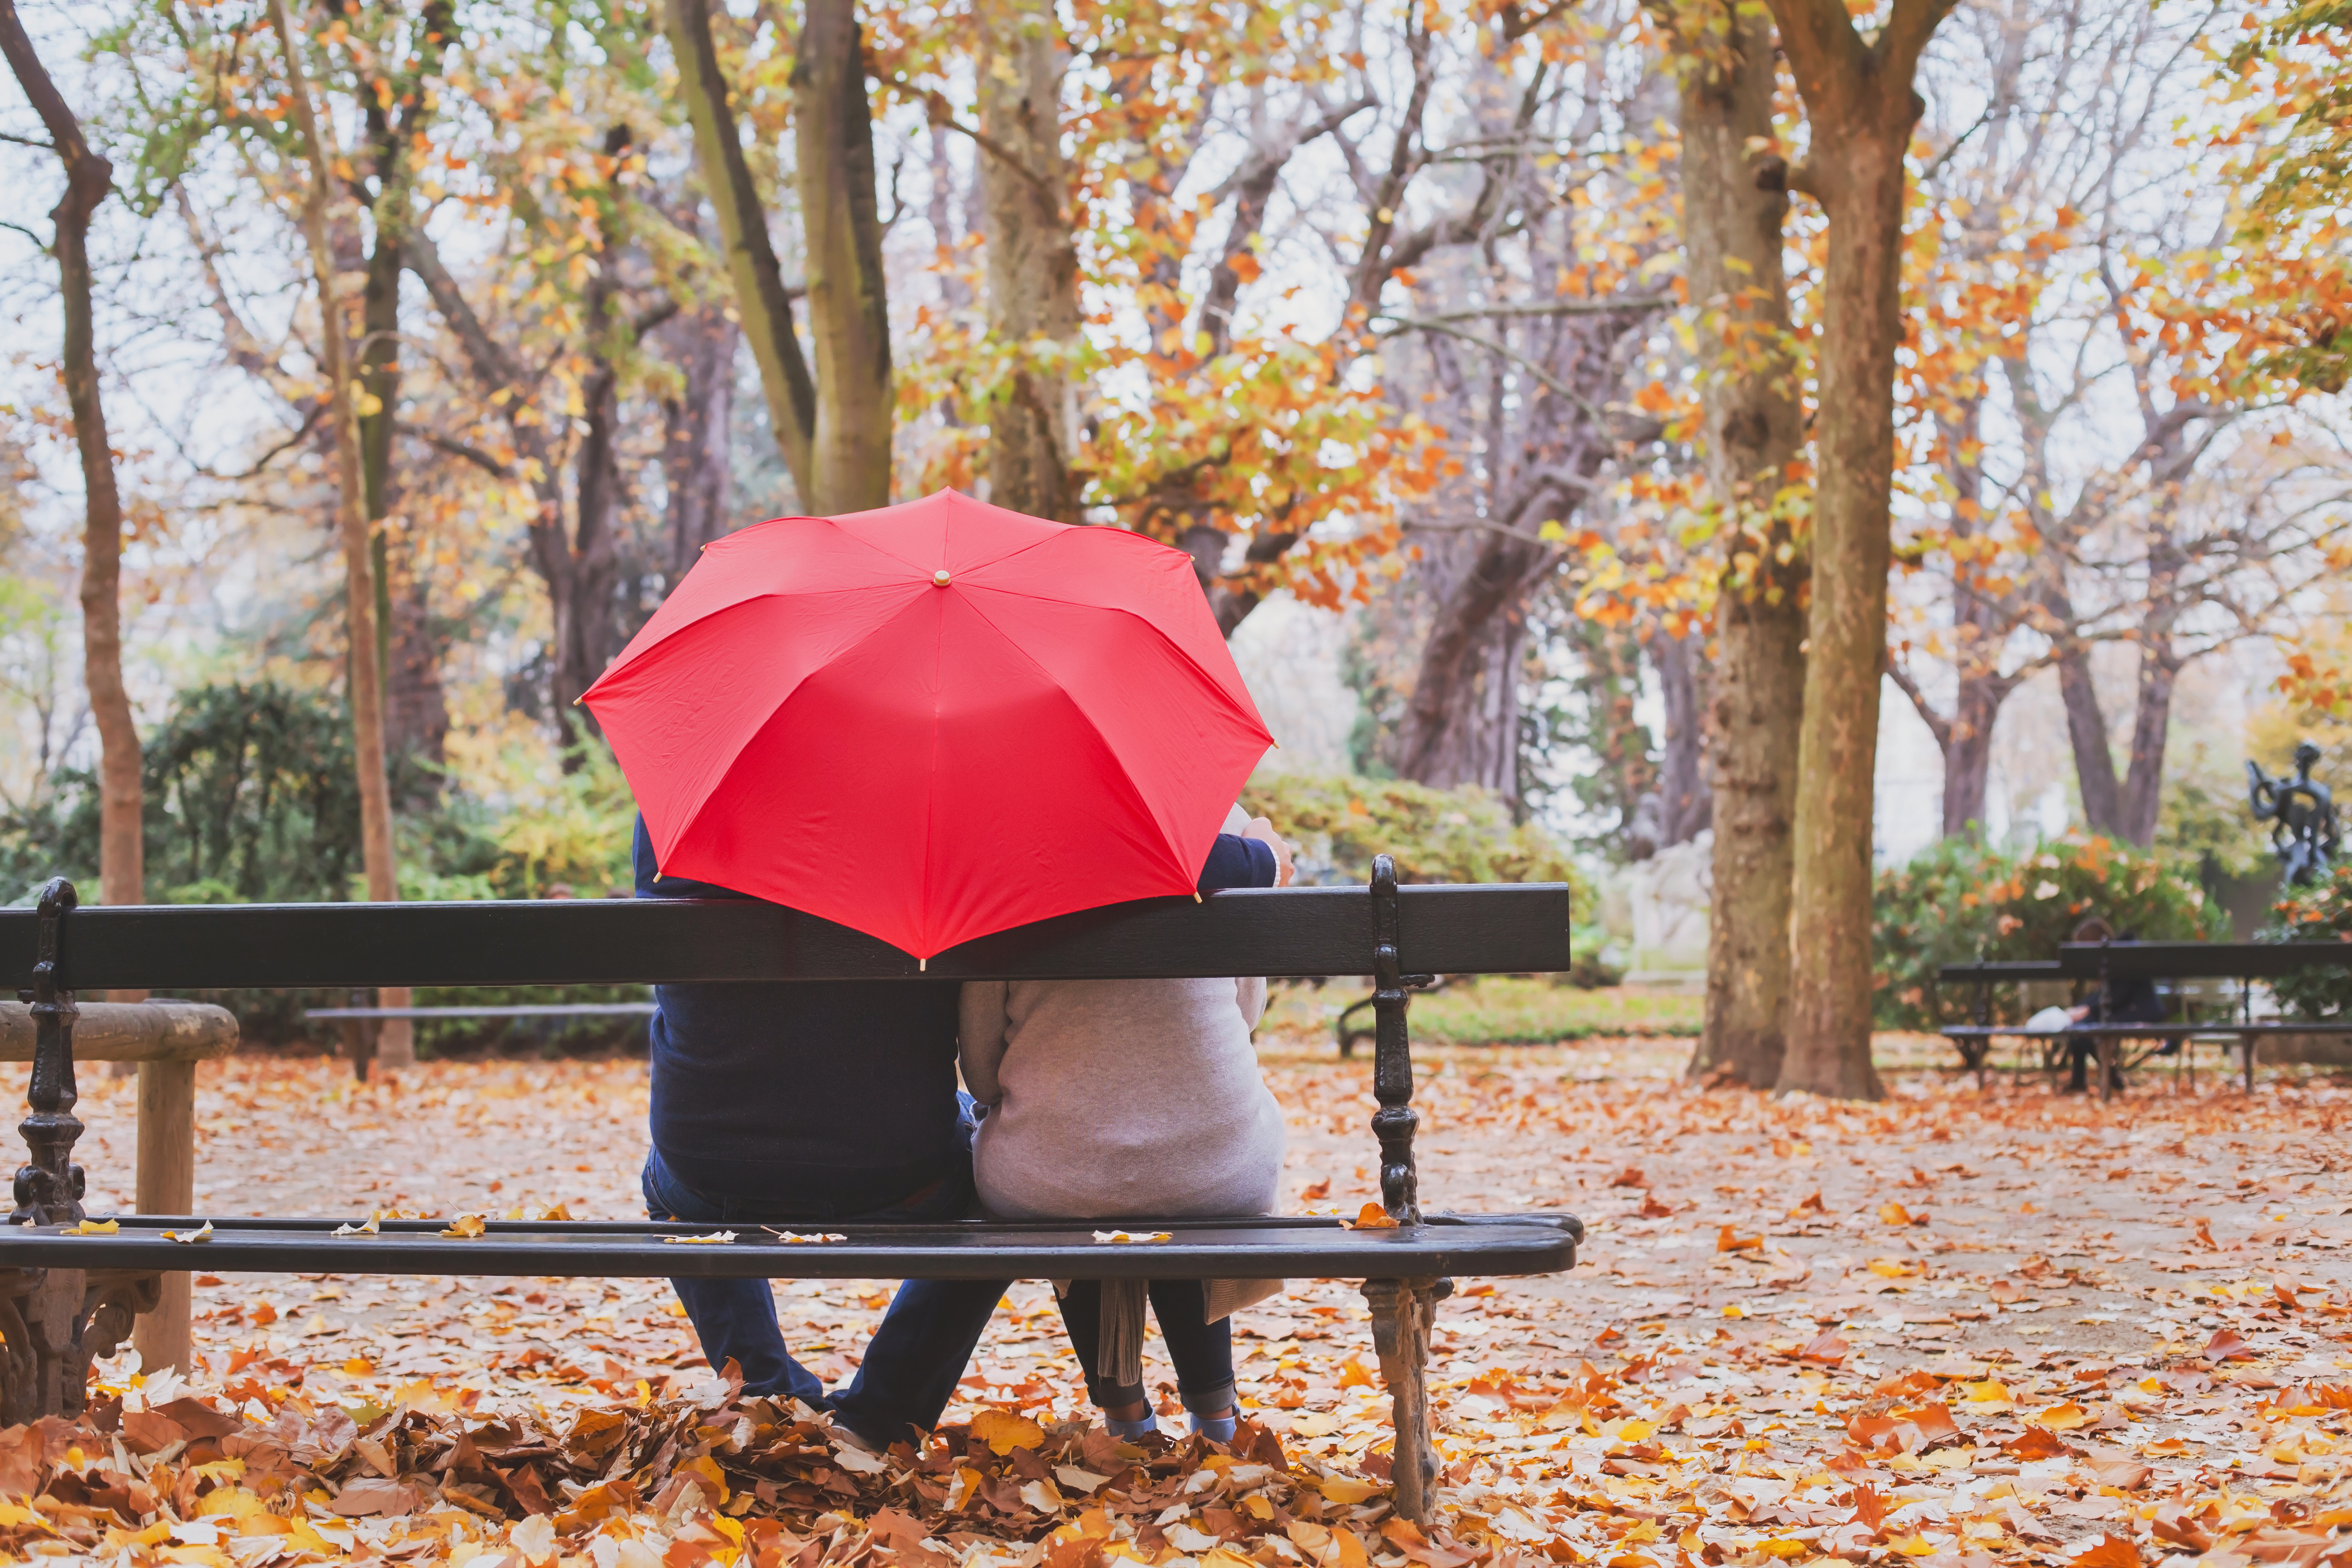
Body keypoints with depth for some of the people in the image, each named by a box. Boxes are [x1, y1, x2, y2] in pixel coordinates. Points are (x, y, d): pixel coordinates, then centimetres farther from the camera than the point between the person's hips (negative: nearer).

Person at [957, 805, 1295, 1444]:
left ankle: (1123, 1411, 40)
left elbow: (980, 1067, 2)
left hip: (1045, 1183, -1)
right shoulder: (1220, 822, 0)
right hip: (1219, 1174, 1)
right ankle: (1213, 1410, 39)